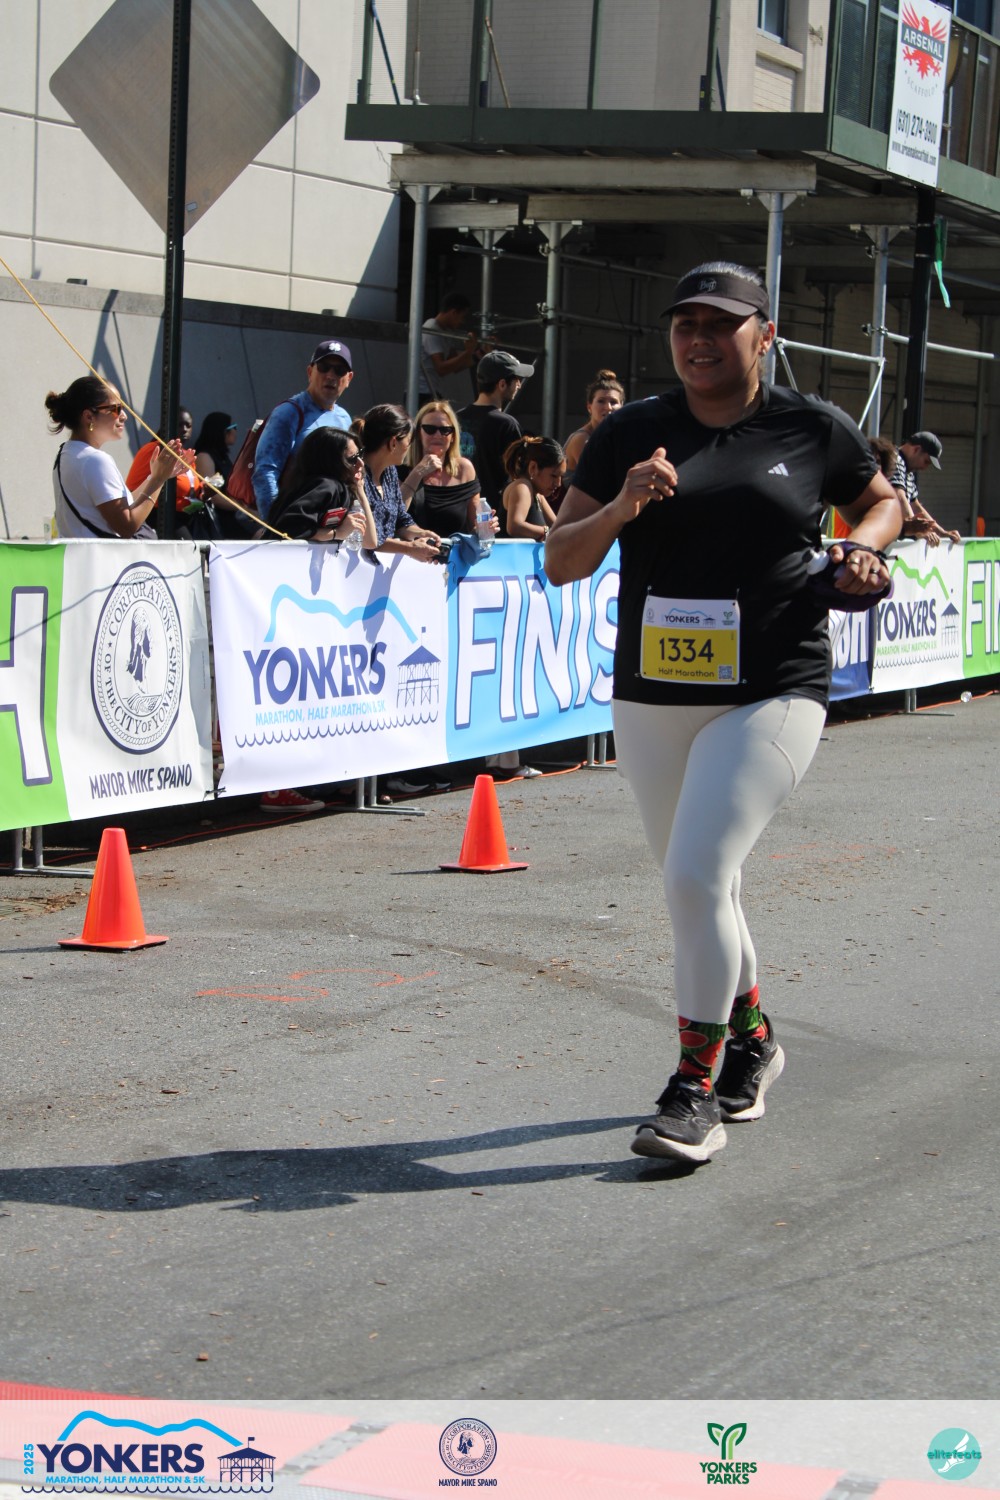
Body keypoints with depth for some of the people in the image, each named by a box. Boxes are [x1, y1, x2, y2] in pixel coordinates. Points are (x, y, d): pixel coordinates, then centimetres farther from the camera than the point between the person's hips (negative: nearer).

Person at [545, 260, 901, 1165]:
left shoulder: (813, 431, 2)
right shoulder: (629, 435, 5)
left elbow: (881, 501, 20)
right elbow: (559, 563, 3)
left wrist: (862, 550, -1)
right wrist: (620, 508, -15)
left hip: (773, 695, -4)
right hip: (651, 701, 4)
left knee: (697, 876, -17)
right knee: (696, 886, 15)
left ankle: (697, 1088, -6)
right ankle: (751, 1040, 39)